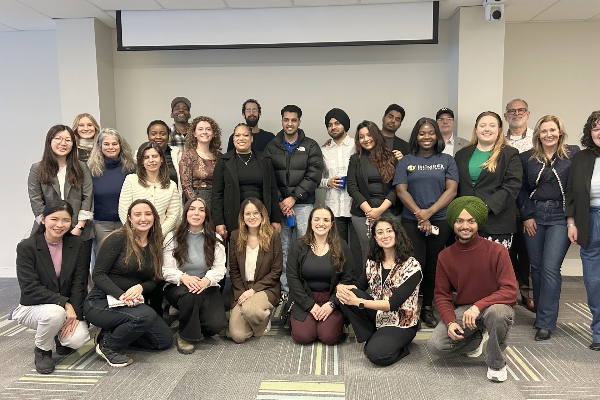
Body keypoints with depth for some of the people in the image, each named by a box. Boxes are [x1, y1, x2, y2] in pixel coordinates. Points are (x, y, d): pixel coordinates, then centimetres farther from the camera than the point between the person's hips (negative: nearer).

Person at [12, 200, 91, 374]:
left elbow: (80, 283, -4)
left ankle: (61, 336, 15)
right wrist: (64, 303, -26)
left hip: (68, 307, 3)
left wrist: (74, 313, -17)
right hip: (33, 306, -2)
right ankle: (42, 351, -4)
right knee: (55, 312, -37)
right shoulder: (26, 247, -12)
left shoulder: (76, 244, -3)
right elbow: (30, 288, -18)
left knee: (78, 339, -25)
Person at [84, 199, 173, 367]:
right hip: (101, 302, -7)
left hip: (133, 303, 7)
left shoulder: (154, 245, 7)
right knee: (146, 316, -33)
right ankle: (108, 346, -7)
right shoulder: (118, 239, -12)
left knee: (165, 340, 0)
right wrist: (121, 295, -28)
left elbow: (153, 282, 5)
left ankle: (114, 331, 13)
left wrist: (140, 287, -18)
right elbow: (98, 275, -15)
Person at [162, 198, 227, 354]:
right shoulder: (172, 238, 2)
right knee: (189, 293, -38)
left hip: (207, 288, 2)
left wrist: (206, 280, -25)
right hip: (177, 288, -1)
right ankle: (185, 335, -12)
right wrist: (183, 277, -26)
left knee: (215, 325, -22)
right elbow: (166, 270, -5)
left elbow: (219, 268, -4)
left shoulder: (215, 239, 6)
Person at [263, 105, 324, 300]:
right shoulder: (271, 147, 9)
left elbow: (314, 176, -5)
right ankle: (284, 289, 15)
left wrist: (293, 198, -11)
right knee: (282, 249, 5)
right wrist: (279, 202, -9)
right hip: (279, 204, 1)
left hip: (304, 204, -1)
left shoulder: (311, 146, 5)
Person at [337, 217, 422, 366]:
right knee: (347, 297, -18)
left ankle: (399, 347, 5)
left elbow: (393, 304, -22)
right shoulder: (373, 262, 3)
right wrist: (342, 287, -18)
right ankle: (372, 338, -2)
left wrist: (358, 302, -27)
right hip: (377, 314, 6)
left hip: (401, 324, -5)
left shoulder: (412, 266, -16)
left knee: (375, 354, -29)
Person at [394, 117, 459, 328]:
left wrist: (429, 212, -12)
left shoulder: (447, 160, 8)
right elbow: (401, 191, -1)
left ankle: (428, 309, 17)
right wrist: (419, 214, -12)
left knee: (433, 266, 6)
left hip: (440, 221, 1)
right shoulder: (406, 161, 7)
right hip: (411, 221, -1)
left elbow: (451, 190, -1)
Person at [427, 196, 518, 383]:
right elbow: (442, 296, 1)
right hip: (462, 310, 3)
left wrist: (478, 306, -31)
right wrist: (450, 321, -18)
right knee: (435, 346, -19)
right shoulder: (445, 256, -3)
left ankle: (496, 363, -8)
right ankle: (476, 339, 15)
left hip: (494, 306, -3)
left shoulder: (497, 251, -13)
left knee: (497, 313, -40)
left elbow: (510, 290, -18)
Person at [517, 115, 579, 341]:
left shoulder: (573, 154, 1)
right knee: (536, 267, 8)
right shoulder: (527, 158, 7)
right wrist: (526, 215, 0)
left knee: (550, 268, -9)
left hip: (560, 216, -3)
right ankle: (542, 313, 22)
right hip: (534, 215, 3)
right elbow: (521, 189, 7)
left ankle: (545, 322, -2)